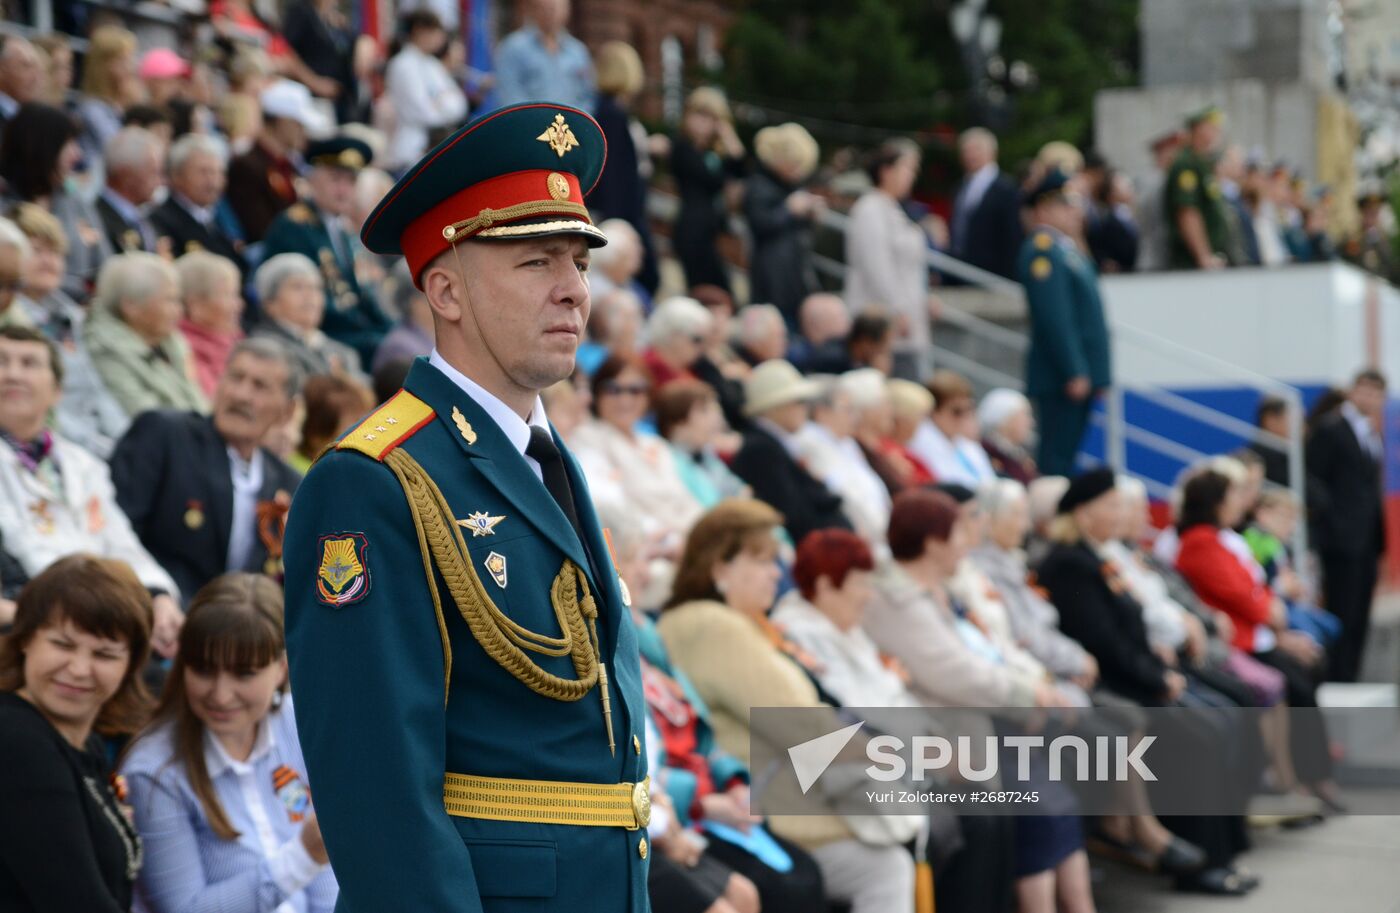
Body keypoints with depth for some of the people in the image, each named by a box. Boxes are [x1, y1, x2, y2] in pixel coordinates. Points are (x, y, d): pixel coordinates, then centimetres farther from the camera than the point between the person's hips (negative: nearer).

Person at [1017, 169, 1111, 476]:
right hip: (1060, 379, -10)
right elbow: (1053, 318, -21)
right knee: (1056, 457, -8)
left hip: (1081, 375, 10)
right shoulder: (1041, 252, -15)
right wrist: (1074, 373, -22)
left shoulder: (1067, 249, 16)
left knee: (1066, 455, 10)